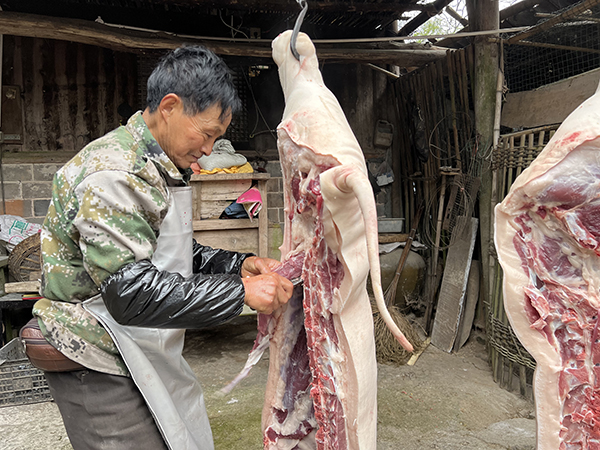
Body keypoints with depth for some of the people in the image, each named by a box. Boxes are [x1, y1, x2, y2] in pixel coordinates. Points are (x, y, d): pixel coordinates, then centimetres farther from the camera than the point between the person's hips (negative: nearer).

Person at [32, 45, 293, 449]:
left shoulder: (162, 169, 10)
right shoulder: (112, 174, -23)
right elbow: (130, 292, -29)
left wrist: (238, 264, -2)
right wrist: (240, 292, -26)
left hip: (145, 359, 9)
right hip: (102, 370, -9)